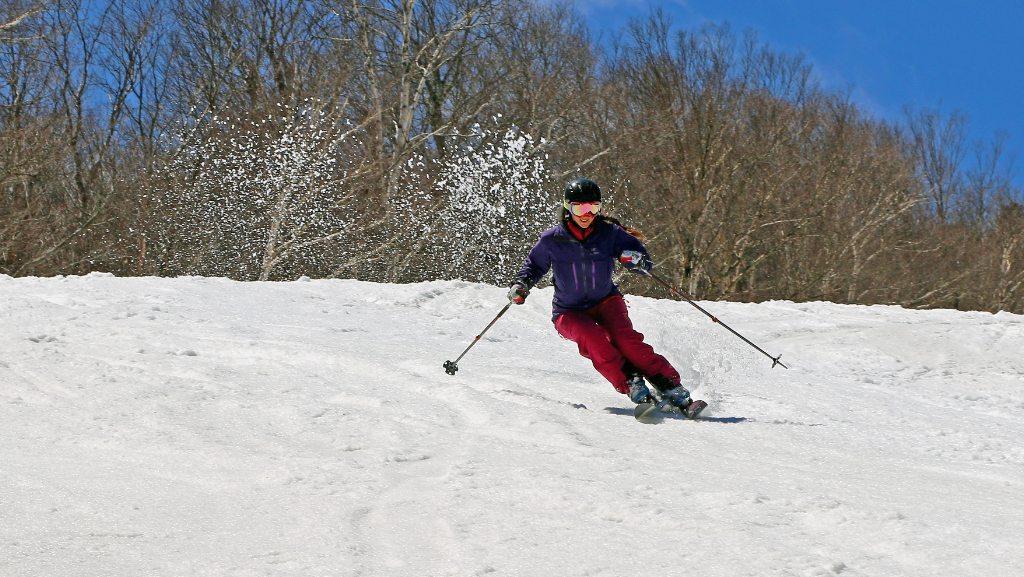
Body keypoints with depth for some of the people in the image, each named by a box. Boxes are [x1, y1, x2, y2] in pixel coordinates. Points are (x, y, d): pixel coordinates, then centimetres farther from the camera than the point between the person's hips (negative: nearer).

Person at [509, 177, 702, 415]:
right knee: (593, 338, -33)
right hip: (570, 312, 0)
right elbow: (534, 264, 10)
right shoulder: (552, 240, -9)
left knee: (624, 337, -28)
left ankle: (670, 387, -29)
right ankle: (631, 385, -32)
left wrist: (636, 259, -27)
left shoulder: (609, 232, -9)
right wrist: (521, 284, -9)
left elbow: (643, 258, -4)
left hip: (606, 301, 0)